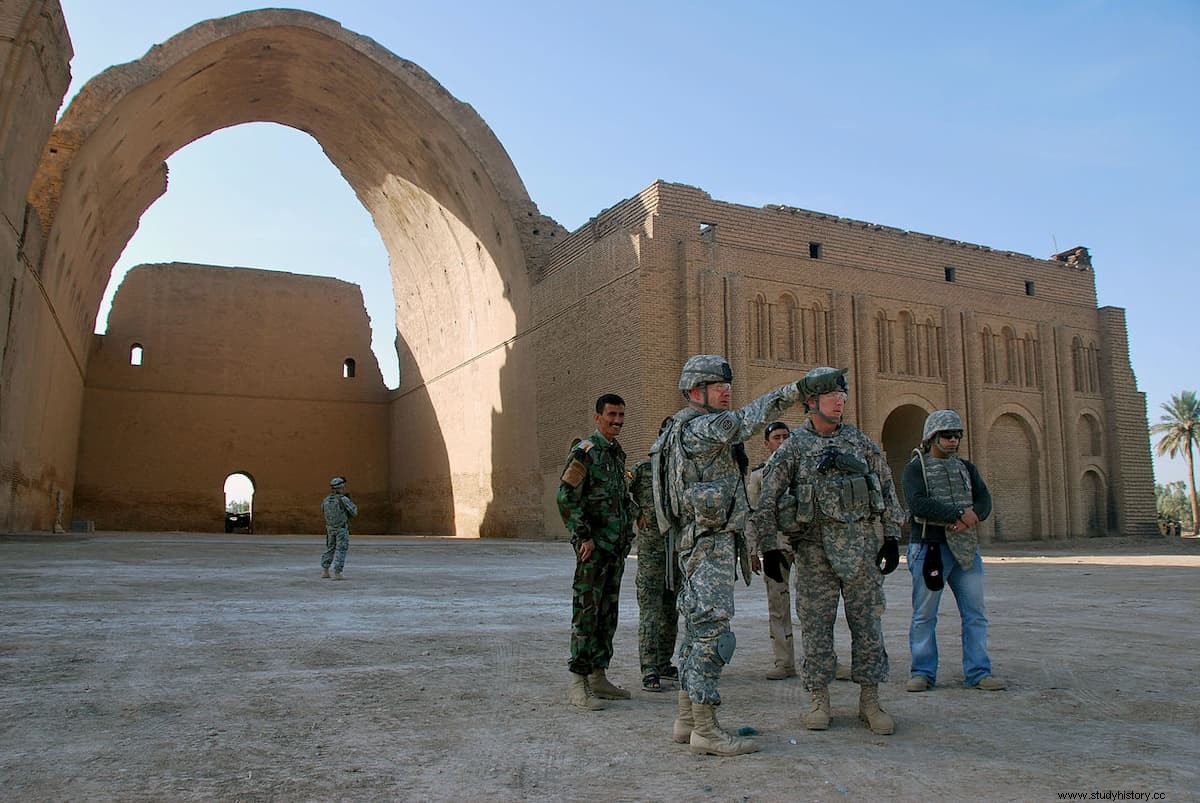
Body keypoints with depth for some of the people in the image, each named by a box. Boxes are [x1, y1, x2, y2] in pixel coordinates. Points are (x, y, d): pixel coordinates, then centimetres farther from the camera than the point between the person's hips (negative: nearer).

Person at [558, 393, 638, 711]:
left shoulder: (617, 453, 16)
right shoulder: (585, 451, -10)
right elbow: (565, 496, -17)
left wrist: (627, 535, 18)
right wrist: (584, 536, -19)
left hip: (617, 546, 9)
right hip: (594, 546, -9)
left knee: (608, 613, 11)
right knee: (586, 612, -6)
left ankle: (598, 676, 20)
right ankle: (578, 684, -2)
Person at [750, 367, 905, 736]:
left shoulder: (860, 440, 8)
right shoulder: (792, 448, -1)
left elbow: (887, 489, 13)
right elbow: (767, 501, -3)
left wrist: (892, 537, 8)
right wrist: (769, 547, -8)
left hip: (861, 545, 2)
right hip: (814, 548, -2)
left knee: (867, 622, 5)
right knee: (816, 625, 3)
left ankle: (870, 701, 16)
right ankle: (820, 699, 16)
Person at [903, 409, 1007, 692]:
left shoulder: (967, 468, 17)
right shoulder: (916, 468, 0)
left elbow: (984, 500, 5)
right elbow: (919, 504, -15)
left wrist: (972, 517, -16)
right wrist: (959, 514, -19)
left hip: (966, 547, 5)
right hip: (929, 547, -5)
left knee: (975, 613, 5)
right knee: (924, 616, 0)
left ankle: (978, 672, 13)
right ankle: (923, 672, 10)